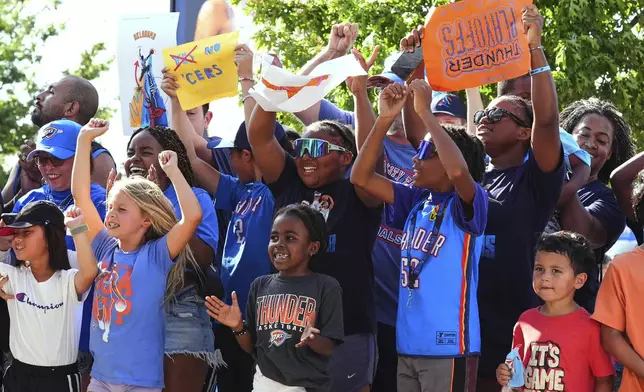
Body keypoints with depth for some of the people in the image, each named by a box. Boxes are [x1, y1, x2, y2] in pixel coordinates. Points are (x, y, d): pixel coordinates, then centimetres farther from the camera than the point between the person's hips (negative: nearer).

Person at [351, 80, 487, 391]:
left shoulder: (467, 203, -7)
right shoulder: (416, 201, 12)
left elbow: (459, 170, -29)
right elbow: (361, 177, 8)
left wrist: (425, 111, -20)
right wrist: (385, 119, -2)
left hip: (449, 345, -7)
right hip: (409, 345, 7)